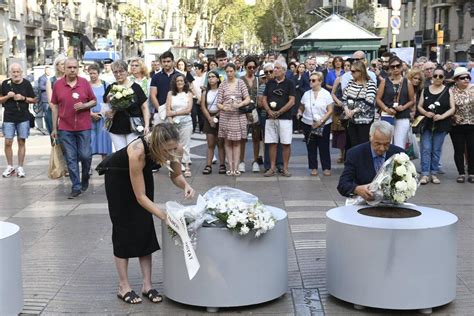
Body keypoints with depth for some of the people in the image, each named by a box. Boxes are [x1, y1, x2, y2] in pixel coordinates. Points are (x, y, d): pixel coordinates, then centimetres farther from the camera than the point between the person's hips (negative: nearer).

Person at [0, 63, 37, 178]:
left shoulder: (26, 83, 1)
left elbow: (34, 100, 5)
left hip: (23, 118, 0)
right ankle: (10, 167, 13)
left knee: (21, 142, 4)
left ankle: (20, 168, 11)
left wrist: (23, 98, -11)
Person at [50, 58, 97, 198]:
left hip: (84, 127, 0)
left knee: (85, 155, 0)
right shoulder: (58, 84, 2)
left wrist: (84, 105, -14)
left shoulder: (84, 83, 1)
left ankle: (85, 177, 29)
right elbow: (55, 106, 7)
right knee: (71, 159, 2)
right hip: (65, 128, 0)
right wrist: (54, 128, 6)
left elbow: (93, 101, 9)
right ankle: (76, 187, 9)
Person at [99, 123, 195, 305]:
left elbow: (175, 175, -8)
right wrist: (165, 217, -40)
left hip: (143, 173, 5)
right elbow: (140, 196, -35)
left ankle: (147, 285, 6)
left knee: (145, 228, 1)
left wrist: (185, 185, -29)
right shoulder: (138, 152, -43)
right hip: (118, 177, -5)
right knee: (124, 229, -3)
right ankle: (123, 287, 7)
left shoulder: (175, 149, -29)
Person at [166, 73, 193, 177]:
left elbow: (188, 110, -4)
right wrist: (171, 122, -10)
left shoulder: (188, 94, 6)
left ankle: (187, 167, 0)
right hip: (173, 122, 1)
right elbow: (168, 111, 1)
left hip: (186, 122, -1)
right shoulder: (170, 93, 8)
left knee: (185, 145, 0)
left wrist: (174, 112, -6)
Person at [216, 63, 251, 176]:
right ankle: (230, 167, 6)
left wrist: (239, 104, -20)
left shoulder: (240, 83, 4)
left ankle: (236, 167, 3)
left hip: (238, 116, -1)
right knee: (227, 142, 2)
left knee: (237, 142, 2)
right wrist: (224, 108, -17)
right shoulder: (223, 85, 5)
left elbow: (248, 99, -3)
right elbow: (218, 103, 3)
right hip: (225, 116, 1)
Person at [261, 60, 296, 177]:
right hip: (271, 118, 3)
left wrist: (279, 112, -13)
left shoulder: (289, 83, 0)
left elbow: (292, 101, -7)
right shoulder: (269, 83, 12)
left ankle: (285, 168, 5)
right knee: (272, 143, 4)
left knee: (286, 143, -2)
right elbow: (264, 99, 10)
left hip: (285, 118, -3)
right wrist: (269, 111, -9)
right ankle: (272, 168, 10)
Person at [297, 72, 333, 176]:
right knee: (311, 147, 4)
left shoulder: (326, 94, -2)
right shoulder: (306, 94, 8)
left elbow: (330, 111, -6)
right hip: (308, 124, 3)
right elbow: (301, 108, 15)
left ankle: (326, 168, 10)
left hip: (323, 125, -3)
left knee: (324, 147, 1)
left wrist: (321, 121, -16)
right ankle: (313, 168, 13)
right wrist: (299, 113, -8)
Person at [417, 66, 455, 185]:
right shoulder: (425, 90, 6)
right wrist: (426, 113, -12)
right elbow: (419, 106, 7)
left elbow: (452, 108, -2)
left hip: (441, 125, -1)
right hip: (427, 124, 1)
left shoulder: (448, 91, 1)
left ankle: (434, 173, 15)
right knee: (426, 149, -5)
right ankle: (425, 174, -4)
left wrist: (442, 116, -17)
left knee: (436, 150, 6)